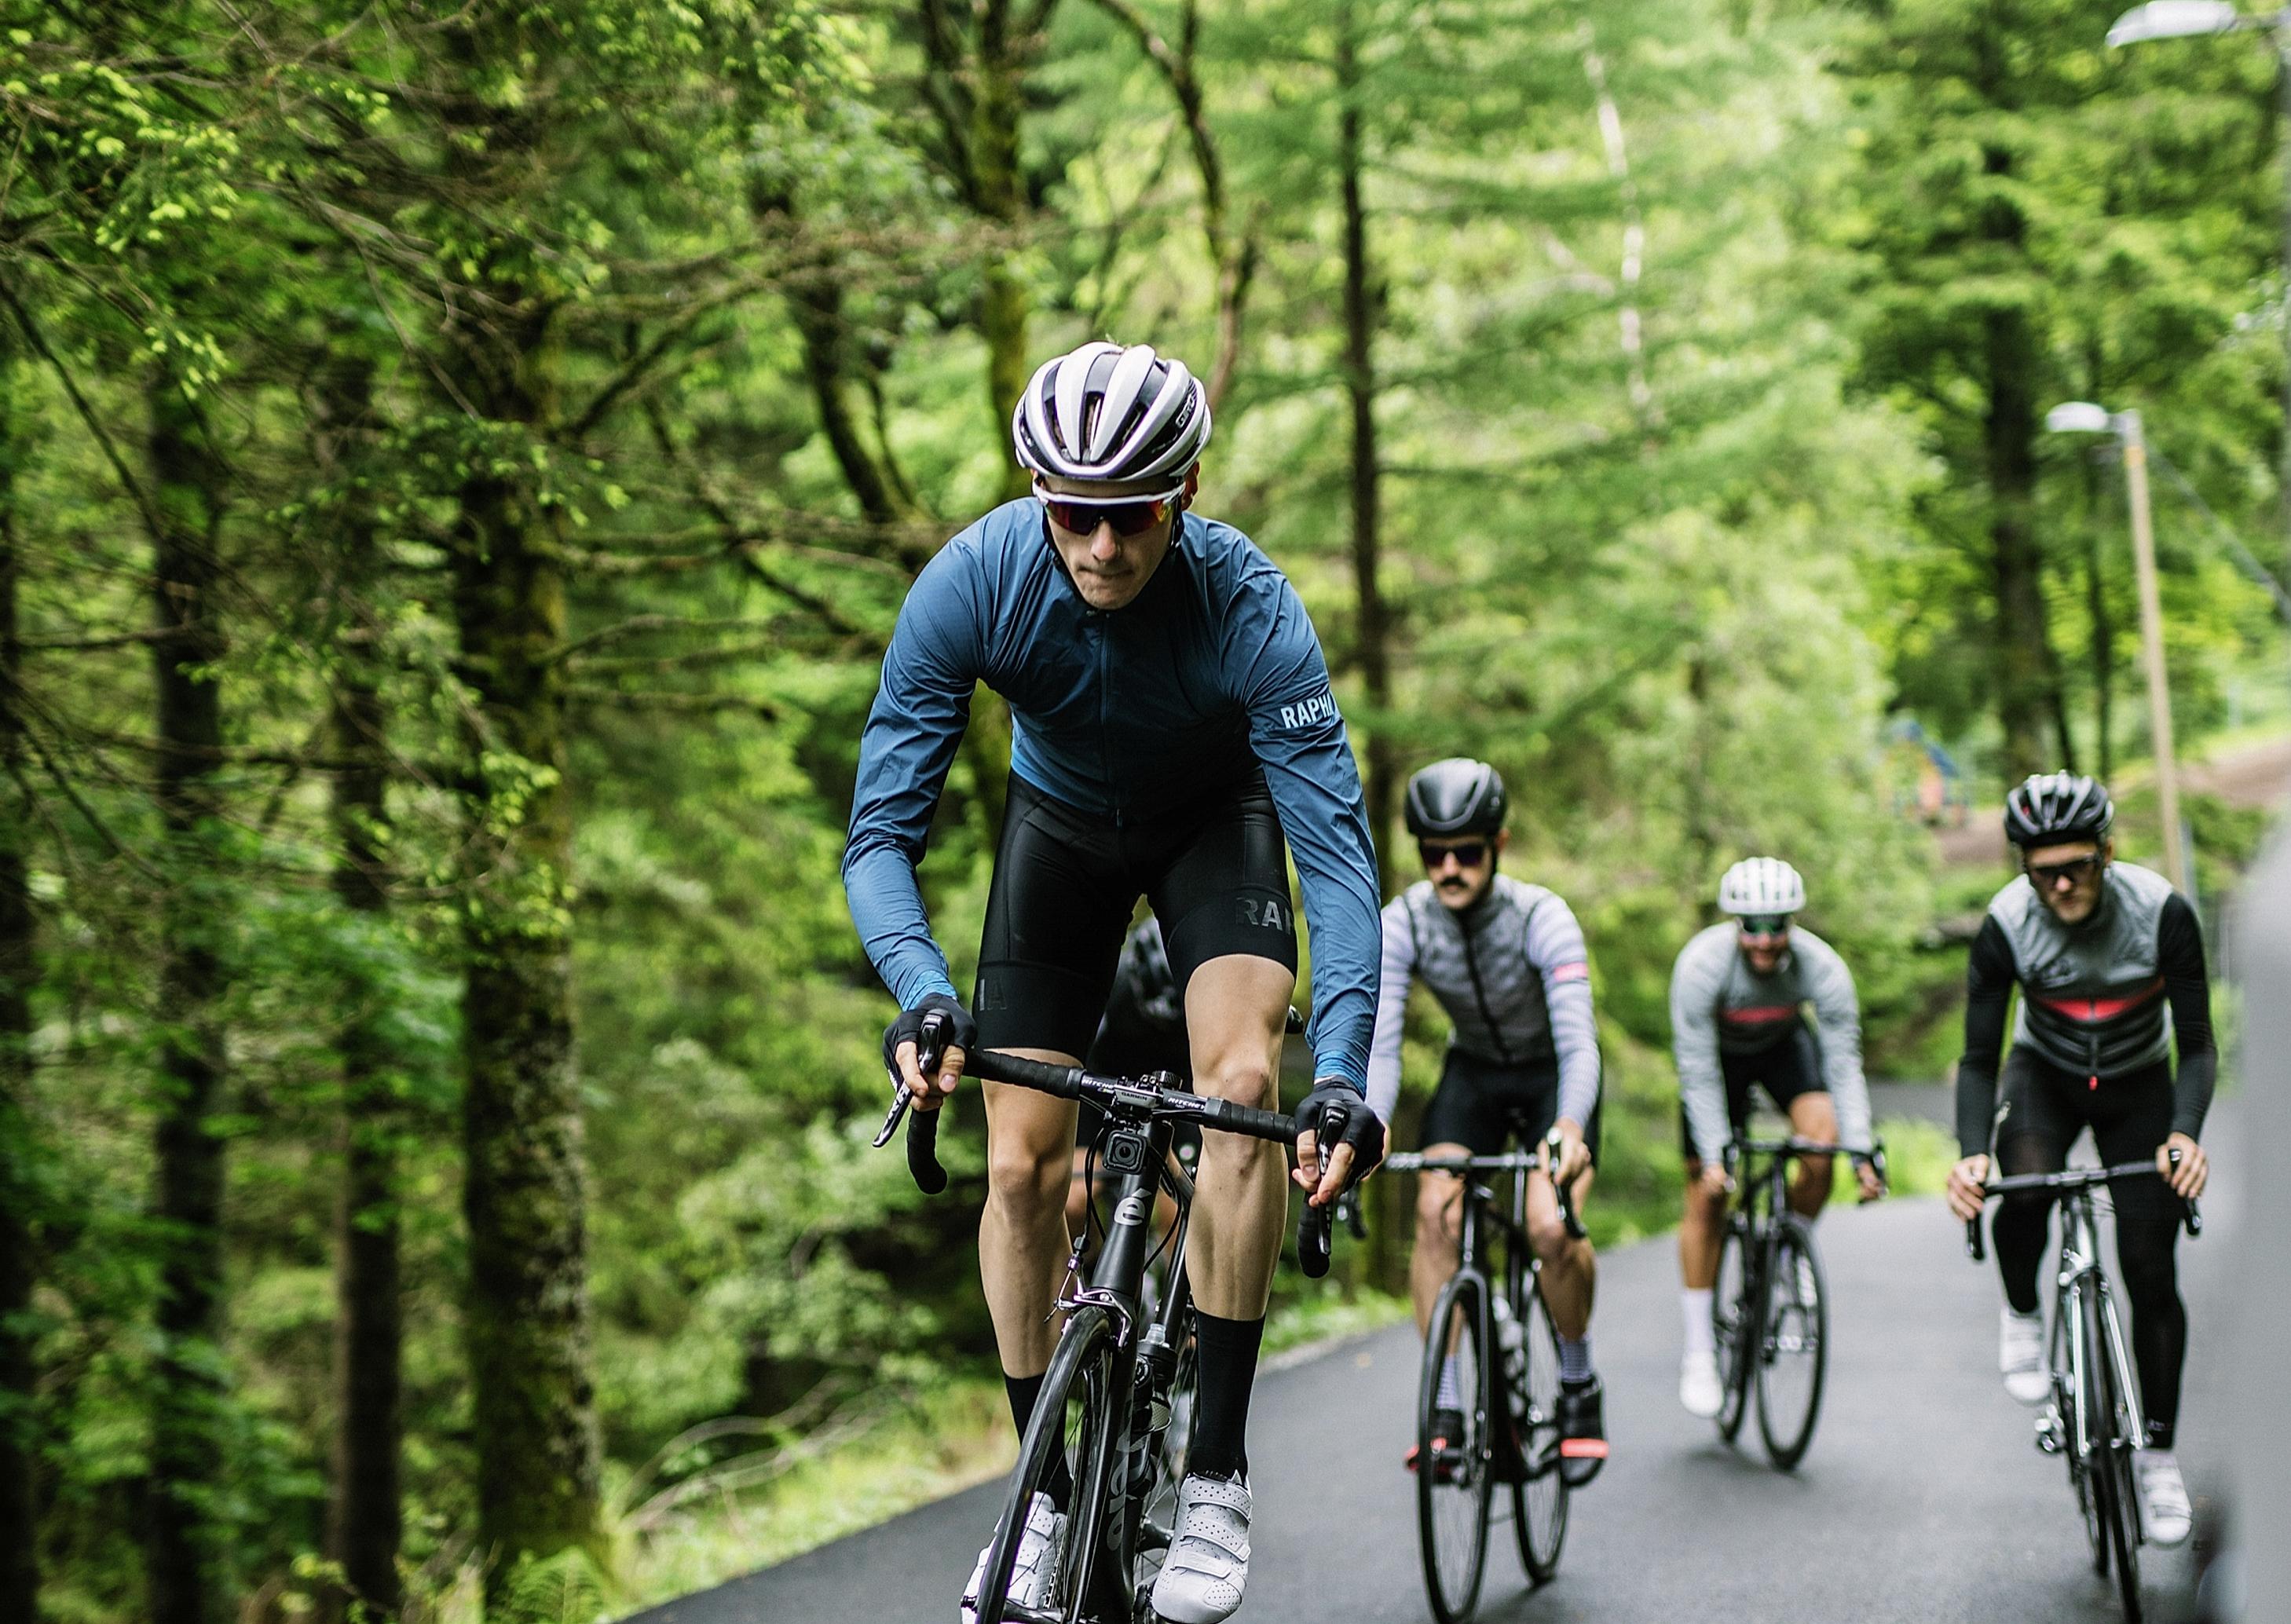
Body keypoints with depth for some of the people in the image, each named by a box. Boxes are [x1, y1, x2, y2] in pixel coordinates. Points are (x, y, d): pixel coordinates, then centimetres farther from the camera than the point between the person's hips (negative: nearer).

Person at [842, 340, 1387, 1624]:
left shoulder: (1249, 608, -36)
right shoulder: (973, 584, -32)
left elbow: (1337, 845, -38)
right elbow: (883, 829, -30)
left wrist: (1346, 1067, -51)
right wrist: (920, 992, -50)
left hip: (1216, 816, -2)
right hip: (1063, 820, 2)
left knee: (1244, 1078, -27)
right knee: (1024, 1163, -6)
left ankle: (1218, 1477, -19)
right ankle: (1044, 1492, 11)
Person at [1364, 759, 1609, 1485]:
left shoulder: (1542, 919, -30)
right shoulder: (1402, 923, -22)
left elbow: (1579, 1043, -38)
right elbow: (1378, 1044, -29)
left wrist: (1570, 1128, -57)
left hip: (1551, 1076, -3)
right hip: (1472, 1072, 3)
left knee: (1551, 1228, -23)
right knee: (1436, 1209, -22)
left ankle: (1579, 1385, 3)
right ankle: (1445, 1407, -15)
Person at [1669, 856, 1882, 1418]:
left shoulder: (1822, 967, -30)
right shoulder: (1701, 964, -35)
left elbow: (1844, 1065, -26)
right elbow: (1698, 1071, -30)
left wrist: (1862, 1154, -33)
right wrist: (1715, 1154, -36)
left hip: (1784, 1045, 2)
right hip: (1718, 1054, -1)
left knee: (1821, 1137, -26)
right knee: (1706, 1196, -8)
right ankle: (1699, 1353, 0)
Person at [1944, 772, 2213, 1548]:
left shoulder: (2162, 912, -27)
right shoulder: (2007, 926, -26)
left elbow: (2197, 1046, -21)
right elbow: (1978, 1058, -20)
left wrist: (2185, 1134, -39)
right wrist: (1971, 1153, -37)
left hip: (2138, 1084, 0)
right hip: (2046, 1075, 0)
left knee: (2152, 1272, -6)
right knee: (2023, 1186, -33)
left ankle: (2158, 1455, 9)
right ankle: (2021, 1316, -3)